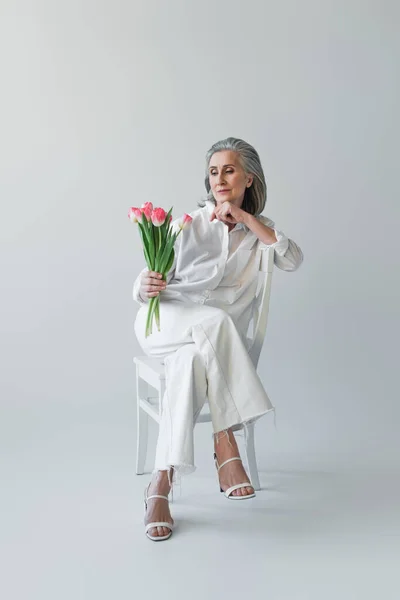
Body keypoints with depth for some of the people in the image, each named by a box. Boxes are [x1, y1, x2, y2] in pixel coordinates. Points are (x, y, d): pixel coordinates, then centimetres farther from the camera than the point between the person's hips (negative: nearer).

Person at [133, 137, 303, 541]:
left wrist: (245, 217, -11)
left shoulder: (259, 230, 12)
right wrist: (145, 288, -26)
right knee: (217, 320, -36)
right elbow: (147, 286, -1)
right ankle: (225, 445, -35)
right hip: (163, 322, -2)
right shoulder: (189, 223, 4)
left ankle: (161, 484, -34)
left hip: (208, 341, 2)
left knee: (191, 362, -36)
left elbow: (292, 261, -10)